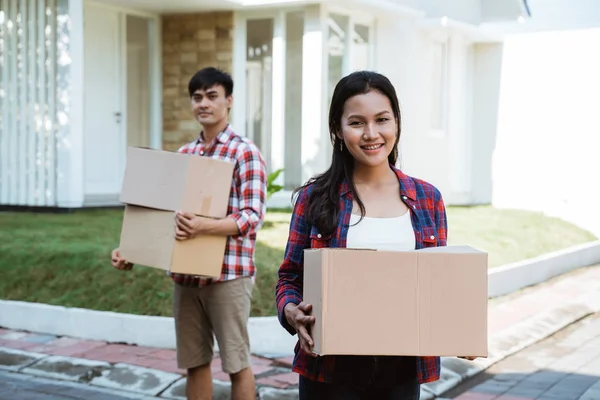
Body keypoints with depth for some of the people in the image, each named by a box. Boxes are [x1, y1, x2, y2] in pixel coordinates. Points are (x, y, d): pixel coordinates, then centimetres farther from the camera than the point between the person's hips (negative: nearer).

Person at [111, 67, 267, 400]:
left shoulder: (245, 152, -6)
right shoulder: (183, 154, 13)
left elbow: (252, 216, -16)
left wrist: (203, 226, -32)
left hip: (227, 274, -6)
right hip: (185, 274, 6)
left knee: (236, 362, 3)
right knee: (194, 362, 12)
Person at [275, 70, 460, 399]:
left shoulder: (427, 198, 5)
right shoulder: (315, 197, -2)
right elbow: (289, 278, 3)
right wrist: (291, 311, -18)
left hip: (402, 369, 2)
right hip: (331, 369, -2)